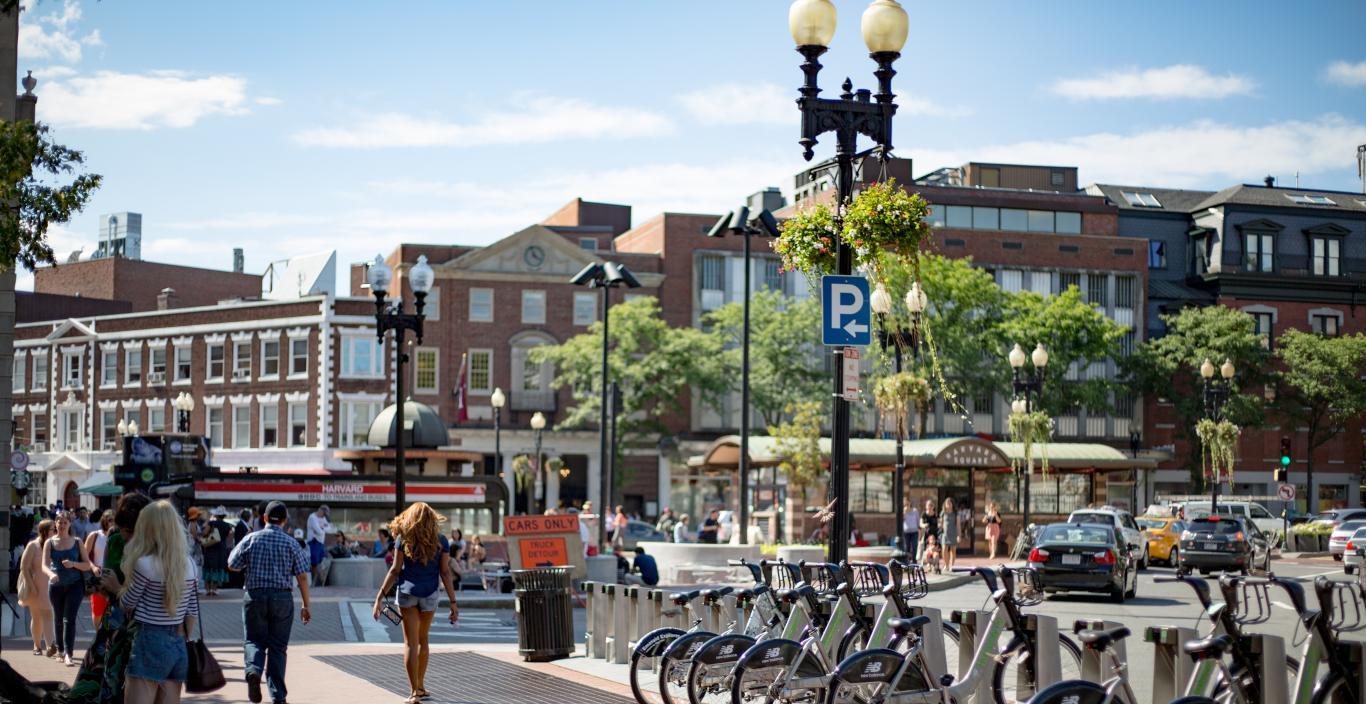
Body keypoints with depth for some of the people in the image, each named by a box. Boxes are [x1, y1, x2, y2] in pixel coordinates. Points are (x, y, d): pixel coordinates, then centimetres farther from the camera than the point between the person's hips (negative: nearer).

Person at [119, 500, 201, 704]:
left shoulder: (145, 564, -13)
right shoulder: (188, 564, 6)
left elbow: (127, 605, -2)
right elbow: (192, 611, 10)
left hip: (150, 643, -7)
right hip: (178, 646, 7)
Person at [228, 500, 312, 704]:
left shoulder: (251, 539, 0)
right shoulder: (292, 544, 0)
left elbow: (232, 565, 3)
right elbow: (302, 576, -2)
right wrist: (306, 606, 4)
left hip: (254, 596, 0)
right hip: (282, 597, 0)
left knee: (254, 640, 12)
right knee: (278, 646, 9)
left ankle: (253, 670, -20)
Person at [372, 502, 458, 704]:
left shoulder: (403, 539, -3)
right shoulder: (441, 541, -1)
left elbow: (395, 570, -7)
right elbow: (445, 573, -3)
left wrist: (380, 597, -4)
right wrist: (453, 602, -1)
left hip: (407, 593, -1)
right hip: (430, 595, 1)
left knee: (411, 643, 2)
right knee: (423, 640, 19)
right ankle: (420, 686, 29)